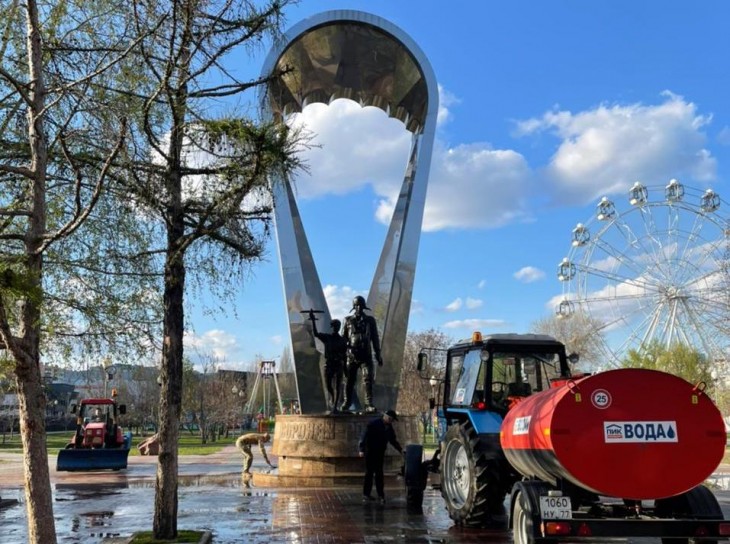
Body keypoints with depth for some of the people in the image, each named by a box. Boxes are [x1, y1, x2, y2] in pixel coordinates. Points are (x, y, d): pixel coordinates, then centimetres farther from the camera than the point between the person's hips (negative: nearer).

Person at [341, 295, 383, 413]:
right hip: (351, 356, 1)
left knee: (368, 380, -9)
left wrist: (378, 355, 6)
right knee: (349, 380, 7)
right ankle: (347, 402, 22)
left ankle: (369, 404, -8)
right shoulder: (348, 320, 6)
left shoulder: (370, 320, 7)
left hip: (366, 356, 0)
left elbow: (375, 339, 9)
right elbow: (343, 338, 9)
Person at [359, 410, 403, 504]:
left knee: (379, 474, 6)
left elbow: (393, 440, 17)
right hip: (370, 452, -6)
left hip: (380, 453, 6)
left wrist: (400, 450, 10)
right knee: (369, 473, -3)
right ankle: (366, 495, 4)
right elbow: (365, 436, -17)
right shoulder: (373, 423, -14)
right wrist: (362, 450, -22)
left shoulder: (389, 427, 7)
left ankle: (380, 495, 10)